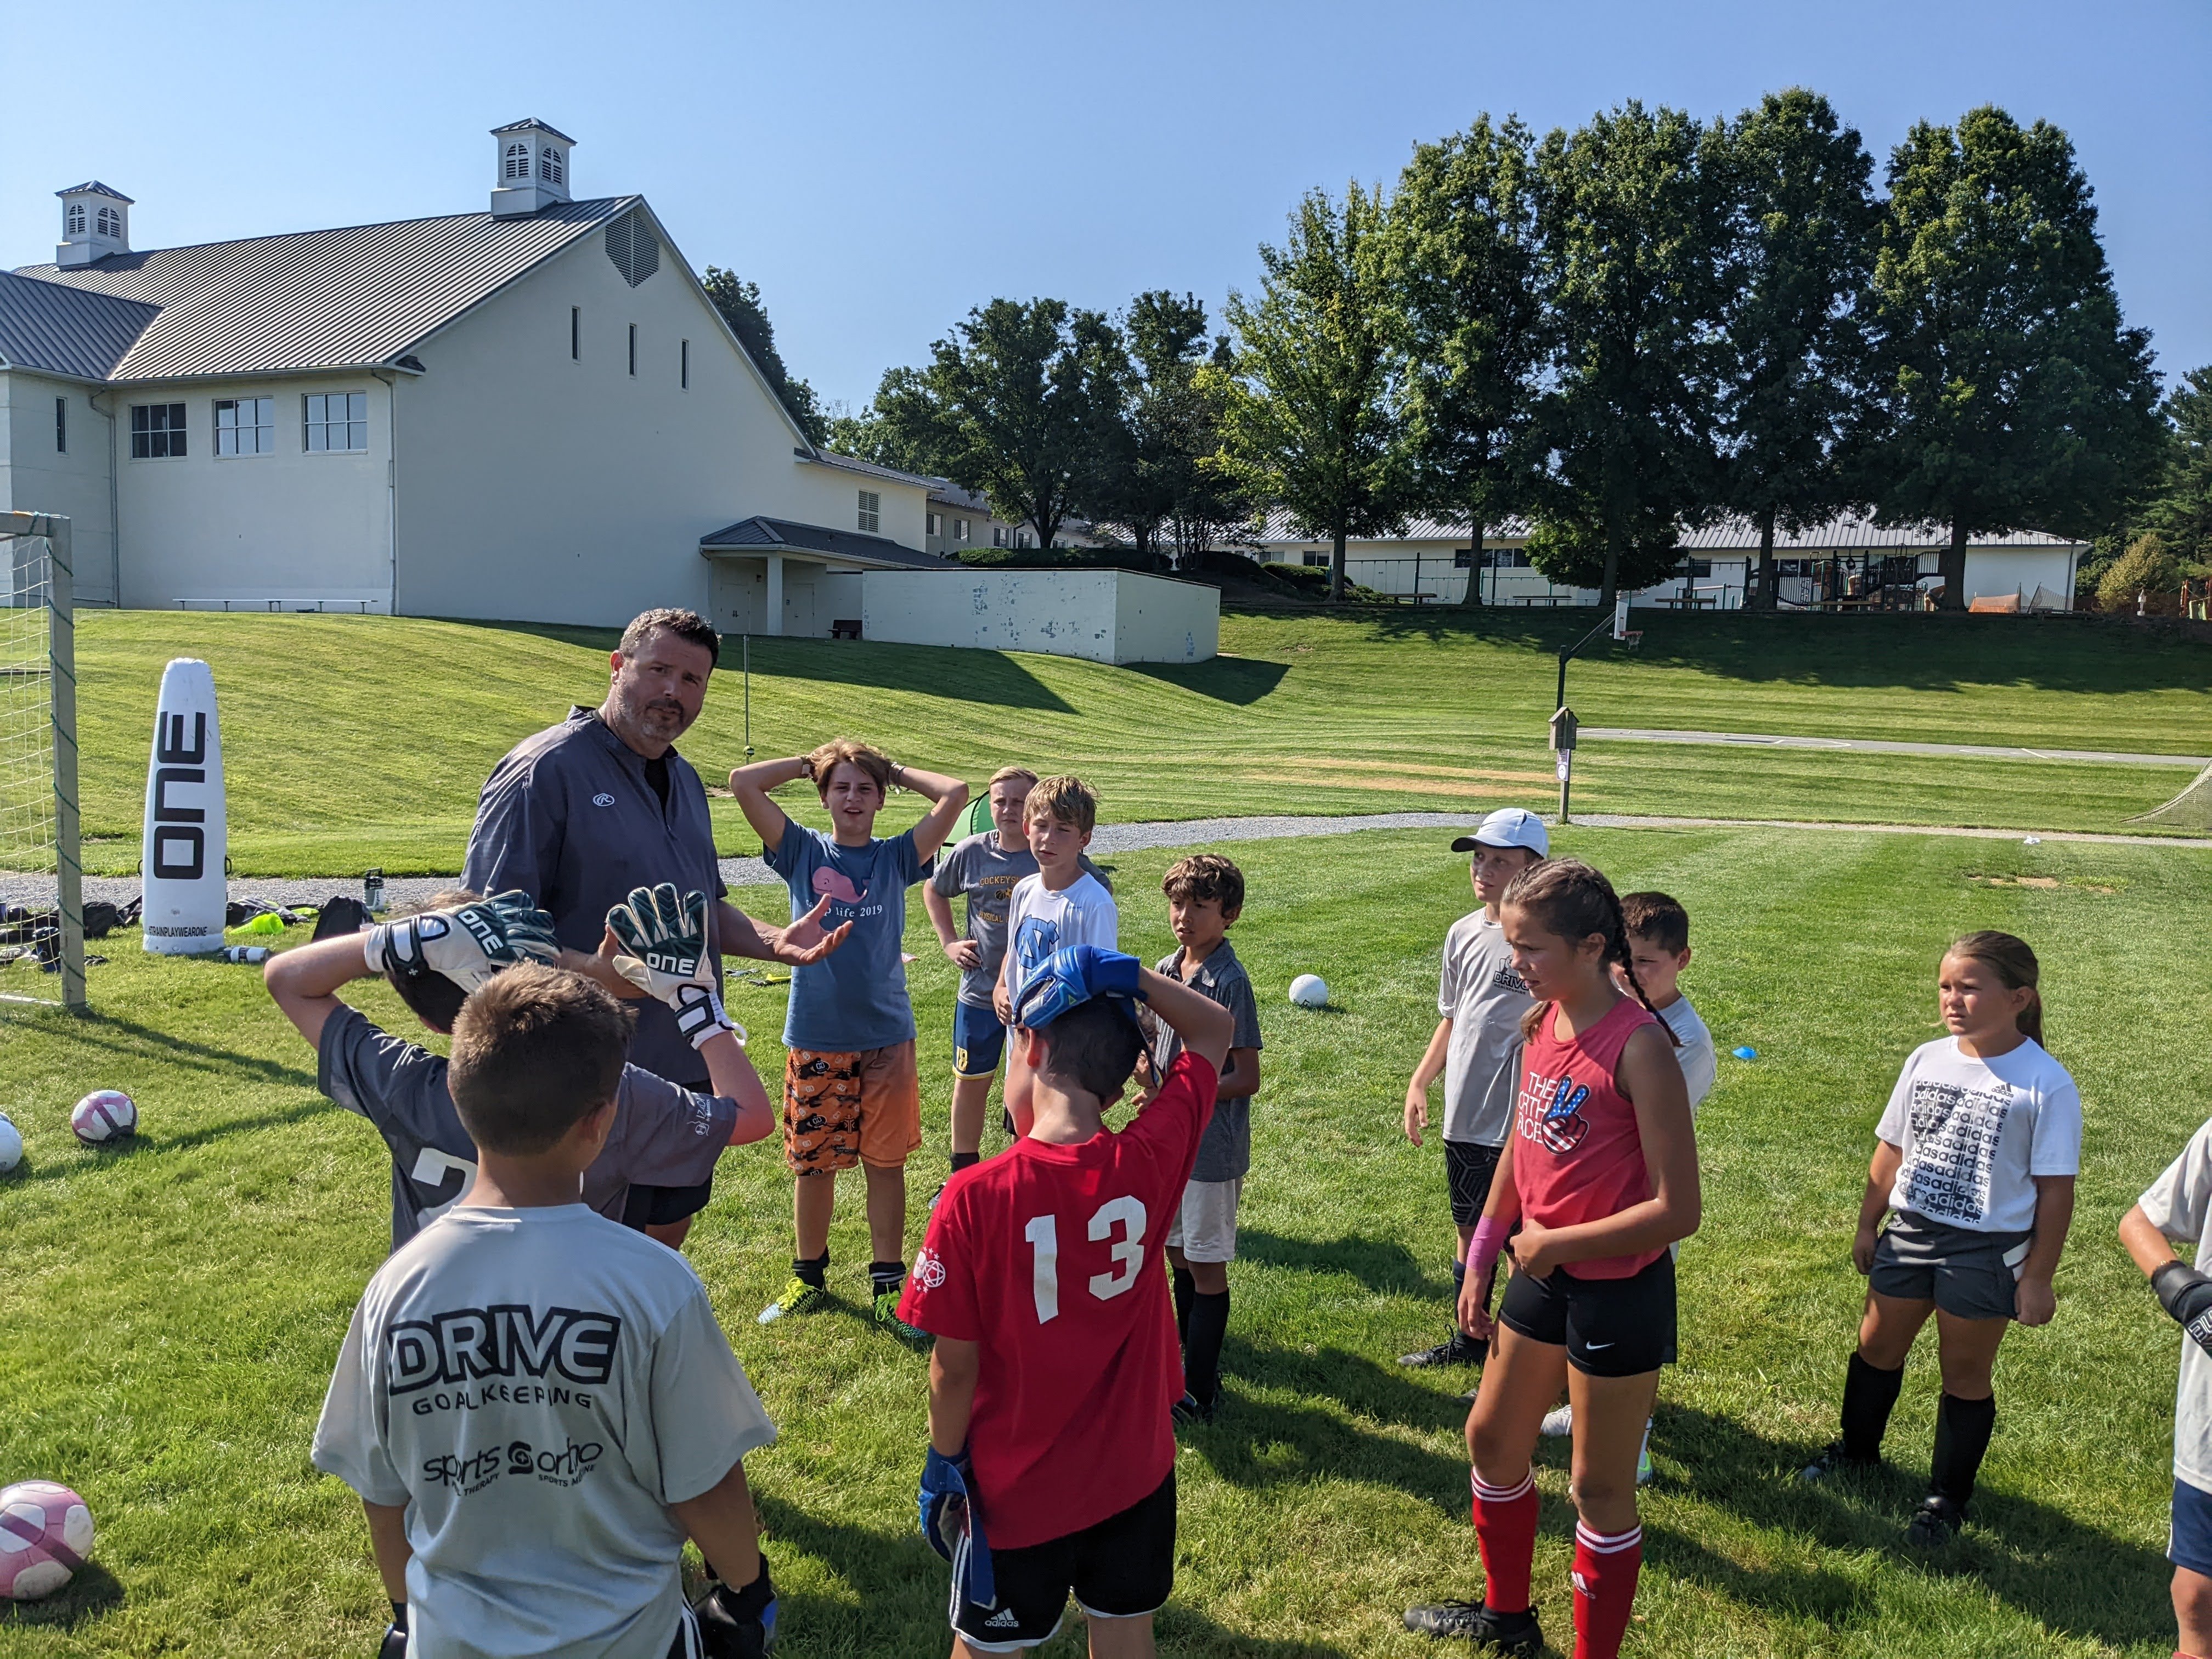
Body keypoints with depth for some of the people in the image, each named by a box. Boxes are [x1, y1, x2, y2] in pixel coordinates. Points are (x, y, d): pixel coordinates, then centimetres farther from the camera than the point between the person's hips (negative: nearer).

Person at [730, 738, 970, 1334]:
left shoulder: (897, 856, 2)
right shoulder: (802, 851, 2)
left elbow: (956, 793, -9)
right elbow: (743, 782, -7)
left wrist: (897, 770, 4)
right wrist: (807, 763, 4)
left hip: (887, 1036, 0)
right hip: (814, 1038, 0)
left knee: (886, 1162, 8)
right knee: (812, 1164, 11)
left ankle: (889, 1284, 20)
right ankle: (809, 1277, 29)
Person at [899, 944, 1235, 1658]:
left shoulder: (975, 1197, -27)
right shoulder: (1151, 1160, -19)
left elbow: (955, 1367, -16)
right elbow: (1216, 1031, -4)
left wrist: (943, 1464, 1)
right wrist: (1127, 975, -16)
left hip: (1016, 1490, -2)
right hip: (1136, 1471, 3)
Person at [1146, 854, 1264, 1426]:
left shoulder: (1231, 983, -17)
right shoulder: (1164, 971, 4)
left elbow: (1247, 1079, -17)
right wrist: (1146, 1071, -7)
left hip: (1212, 1148, -7)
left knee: (1206, 1266, 3)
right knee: (1179, 1255, 18)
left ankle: (1199, 1394, 14)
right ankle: (1190, 1365, 34)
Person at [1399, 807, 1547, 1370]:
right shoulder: (1464, 933, 6)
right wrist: (1420, 1082, 15)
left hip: (1520, 1120, -7)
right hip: (1463, 1115, 7)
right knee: (1468, 1231, 20)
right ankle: (1468, 1340, 37)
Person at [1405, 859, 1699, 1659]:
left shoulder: (1638, 1045, -25)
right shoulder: (1540, 1023, -1)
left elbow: (1677, 1210, -25)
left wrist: (1554, 1241, -17)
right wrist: (1481, 1258, 13)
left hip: (1619, 1292, -8)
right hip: (1543, 1274, 8)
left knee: (1599, 1489, 9)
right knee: (1492, 1438, 22)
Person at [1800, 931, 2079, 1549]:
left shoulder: (2046, 1086, -16)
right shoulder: (1927, 1060, -2)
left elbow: (2056, 1189, -11)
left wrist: (2037, 1277, -9)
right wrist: (1868, 1225, 12)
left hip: (1986, 1250, -5)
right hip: (1909, 1232, 5)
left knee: (1965, 1372, 11)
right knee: (1877, 1345, 18)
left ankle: (1947, 1498, 30)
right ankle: (1857, 1450, 42)